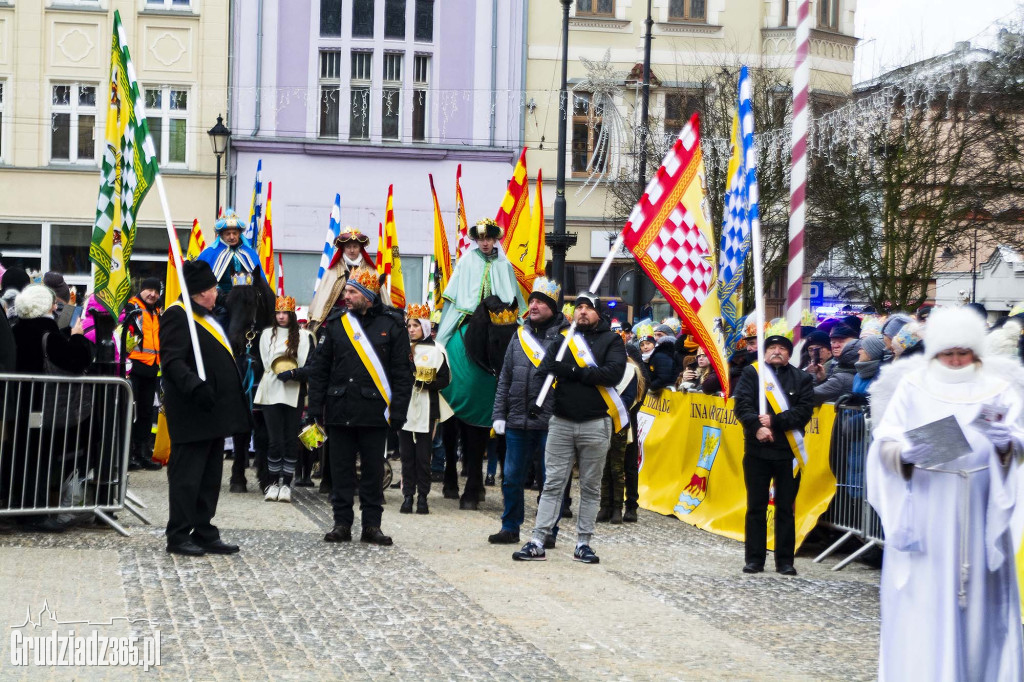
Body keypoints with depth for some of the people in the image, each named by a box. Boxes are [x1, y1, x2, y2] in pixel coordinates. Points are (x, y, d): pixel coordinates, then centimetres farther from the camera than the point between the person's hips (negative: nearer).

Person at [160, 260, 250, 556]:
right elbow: (172, 361, -21)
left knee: (210, 477, 13)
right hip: (192, 413, -10)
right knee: (187, 475, -5)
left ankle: (204, 533, 19)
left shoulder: (206, 317, 20)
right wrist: (195, 386, -34)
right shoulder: (177, 315, -12)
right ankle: (178, 537, 1)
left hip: (214, 413, 10)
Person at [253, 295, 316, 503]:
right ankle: (274, 482, 5)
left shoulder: (304, 337, 5)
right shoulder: (267, 334, 11)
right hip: (271, 392, 0)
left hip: (293, 394, 0)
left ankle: (286, 483, 5)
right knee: (275, 440, -2)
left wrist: (293, 373, -14)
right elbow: (263, 362, 10)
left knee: (291, 439, 0)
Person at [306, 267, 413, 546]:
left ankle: (372, 525, 13)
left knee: (373, 471, 4)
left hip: (374, 412, -2)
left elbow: (403, 373, 0)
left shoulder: (392, 324, 0)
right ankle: (342, 523, 14)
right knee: (341, 470, 6)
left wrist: (398, 411, -7)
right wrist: (316, 406, 2)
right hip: (340, 410, 2)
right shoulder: (335, 322, 6)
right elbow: (319, 368, 9)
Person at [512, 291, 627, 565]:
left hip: (595, 424, -2)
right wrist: (590, 373, -16)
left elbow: (614, 373, -12)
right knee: (553, 484, 1)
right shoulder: (561, 339, 12)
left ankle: (583, 543, 13)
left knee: (591, 487, 6)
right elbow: (545, 370, -2)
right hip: (561, 422, 2)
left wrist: (574, 371, -12)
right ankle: (537, 543, -1)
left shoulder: (611, 340, 4)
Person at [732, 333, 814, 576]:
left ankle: (785, 560, 10)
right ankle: (754, 559, 11)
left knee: (785, 508, 5)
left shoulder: (802, 379, 7)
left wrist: (774, 421, -16)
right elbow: (742, 404, -6)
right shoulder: (751, 373, 6)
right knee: (756, 506, 5)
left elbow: (804, 410, -5)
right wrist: (758, 426, -22)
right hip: (757, 449, 0)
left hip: (788, 451, 0)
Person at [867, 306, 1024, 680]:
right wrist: (906, 453, -22)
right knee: (922, 606, -3)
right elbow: (884, 445, -1)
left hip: (979, 519, 1)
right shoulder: (912, 387, 2)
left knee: (979, 602, 4)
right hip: (923, 518, -1)